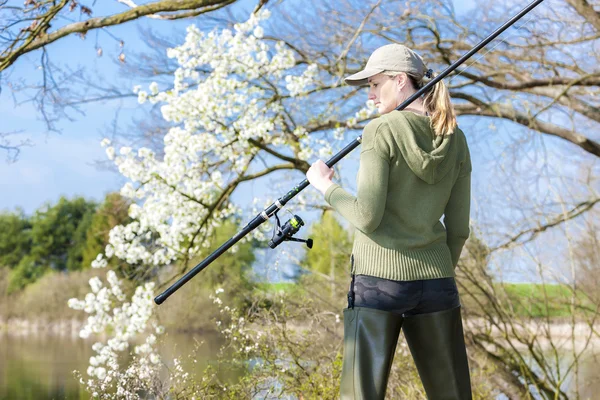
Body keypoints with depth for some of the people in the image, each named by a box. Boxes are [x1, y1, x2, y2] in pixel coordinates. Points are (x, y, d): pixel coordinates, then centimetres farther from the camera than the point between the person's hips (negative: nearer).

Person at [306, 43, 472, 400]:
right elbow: (459, 229, 9)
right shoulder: (455, 140, 8)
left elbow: (367, 218, -13)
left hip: (379, 277, -4)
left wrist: (326, 185, 2)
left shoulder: (382, 132, -7)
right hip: (434, 279, 5)